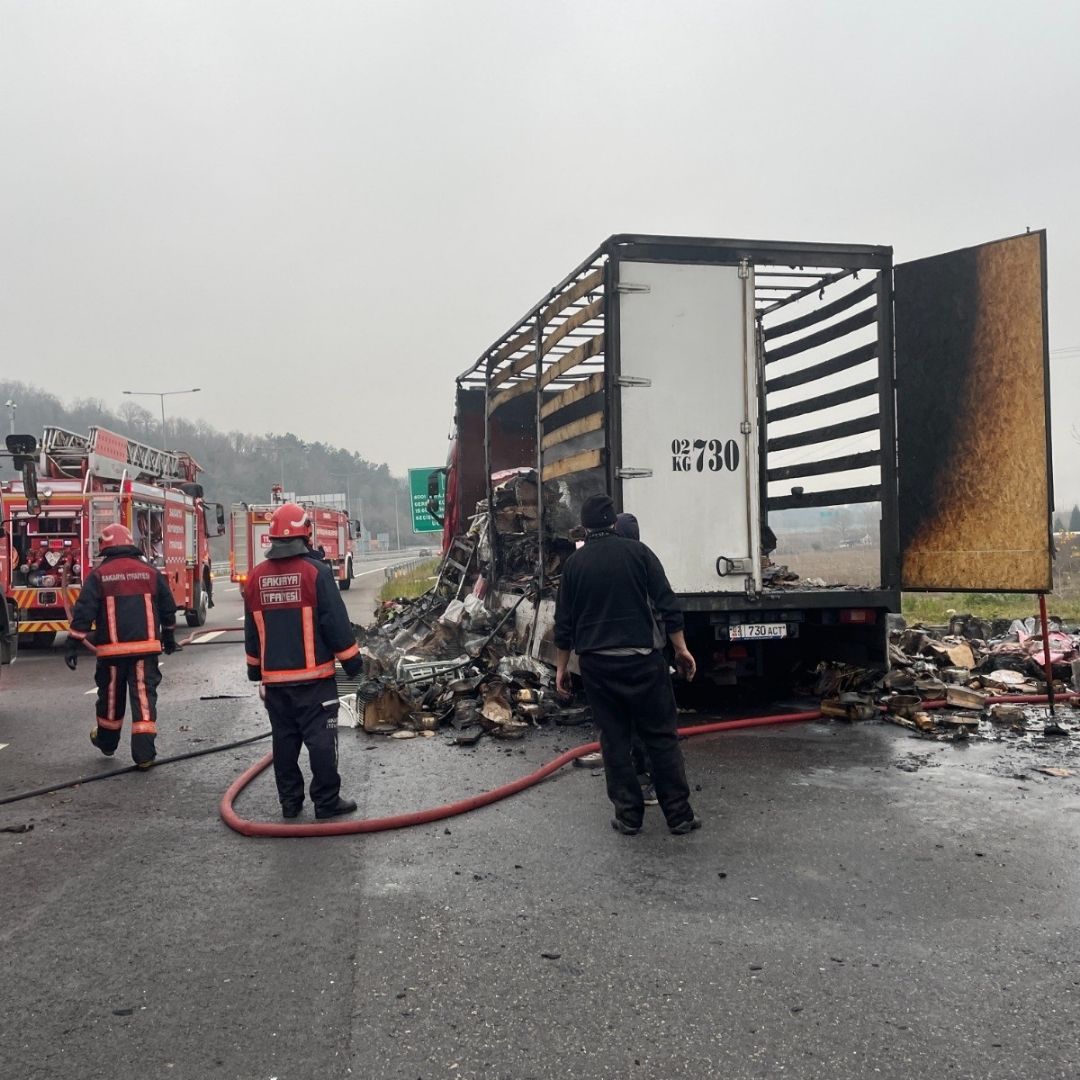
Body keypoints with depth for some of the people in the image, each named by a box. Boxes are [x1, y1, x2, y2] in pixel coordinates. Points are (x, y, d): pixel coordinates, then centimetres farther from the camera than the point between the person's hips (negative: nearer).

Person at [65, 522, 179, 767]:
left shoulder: (98, 575, -1)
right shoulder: (150, 572, 6)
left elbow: (83, 612, -7)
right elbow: (168, 609, 13)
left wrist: (73, 644, -3)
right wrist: (169, 637, 26)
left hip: (112, 649, 0)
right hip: (146, 647, 1)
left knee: (111, 696, 17)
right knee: (144, 696, -1)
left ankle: (107, 741, 37)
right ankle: (144, 753, -7)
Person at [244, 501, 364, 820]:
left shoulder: (257, 577, 6)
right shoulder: (315, 571, -12)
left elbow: (252, 631, 14)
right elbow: (336, 622, -11)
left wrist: (255, 670, 23)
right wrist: (351, 660, -1)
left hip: (274, 678, 5)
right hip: (314, 676, -5)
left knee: (284, 739, 12)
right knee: (320, 739, 0)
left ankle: (289, 801, 17)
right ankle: (327, 801, 3)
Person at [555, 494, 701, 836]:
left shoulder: (574, 563, 6)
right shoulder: (637, 551, 1)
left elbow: (564, 622, 7)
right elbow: (667, 604, -4)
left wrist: (561, 667, 15)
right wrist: (681, 649, 2)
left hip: (596, 663, 2)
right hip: (641, 658, -2)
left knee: (614, 740, 9)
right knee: (661, 736, 5)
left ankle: (628, 815, 11)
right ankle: (679, 814, 7)